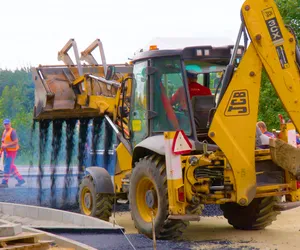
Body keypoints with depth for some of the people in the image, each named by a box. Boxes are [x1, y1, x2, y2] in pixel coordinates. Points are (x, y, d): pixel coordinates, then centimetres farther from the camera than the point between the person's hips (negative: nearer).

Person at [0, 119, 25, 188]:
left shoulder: (12, 131, -13)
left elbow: (16, 141, -20)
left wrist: (6, 145, -22)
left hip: (12, 151, -9)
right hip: (6, 151, 9)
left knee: (7, 167, -9)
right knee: (11, 167, 11)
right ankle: (20, 179, 19)